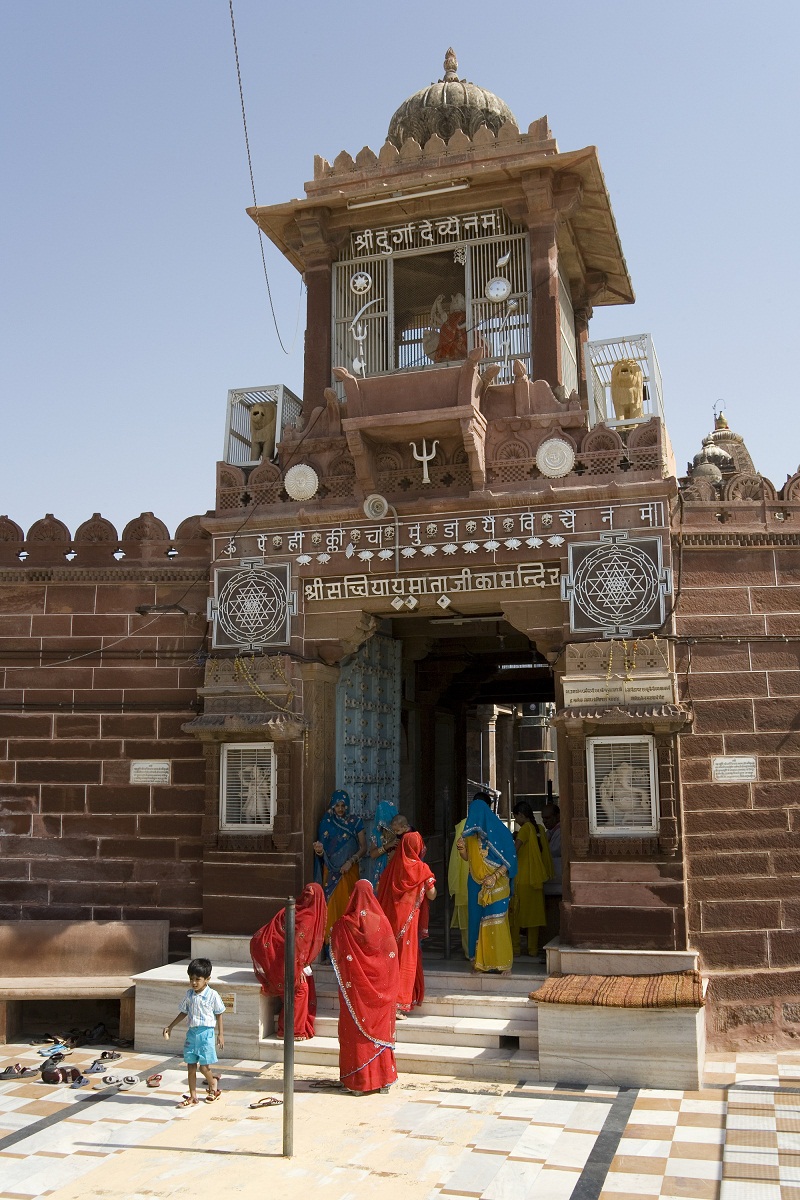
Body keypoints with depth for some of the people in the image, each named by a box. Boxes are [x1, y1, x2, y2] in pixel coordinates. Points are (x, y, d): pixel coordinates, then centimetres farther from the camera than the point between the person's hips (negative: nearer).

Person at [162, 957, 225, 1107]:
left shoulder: (212, 995, -10)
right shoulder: (189, 994, 4)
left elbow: (219, 1015, -2)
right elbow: (184, 1013, 17)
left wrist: (221, 1034, -3)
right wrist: (170, 1026, 17)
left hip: (206, 1033, -5)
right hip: (192, 1032, 5)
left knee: (204, 1066, -4)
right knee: (191, 1066, 7)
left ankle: (213, 1083, 26)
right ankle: (192, 1096, 17)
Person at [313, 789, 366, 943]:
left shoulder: (355, 822, 4)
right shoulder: (326, 823, 4)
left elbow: (363, 848, 1)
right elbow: (322, 852, 3)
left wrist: (351, 861, -13)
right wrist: (318, 850, -20)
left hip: (350, 871, 0)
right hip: (331, 872, 0)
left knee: (348, 904, 0)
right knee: (332, 905, -5)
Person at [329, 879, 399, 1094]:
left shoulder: (343, 925, -10)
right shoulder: (381, 922, -6)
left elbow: (336, 955, 0)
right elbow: (392, 954, -1)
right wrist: (390, 988, 10)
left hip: (355, 987, -1)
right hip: (379, 987, 1)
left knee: (356, 1030, 6)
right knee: (380, 1030, 10)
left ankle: (357, 1080, 10)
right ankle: (384, 1078, 15)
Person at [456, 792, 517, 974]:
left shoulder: (500, 831, -10)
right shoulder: (471, 832, 5)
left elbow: (509, 860, -9)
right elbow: (468, 858, 12)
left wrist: (495, 877, -19)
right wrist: (461, 849, -10)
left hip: (497, 885, -5)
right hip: (476, 884, 5)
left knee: (496, 922, -6)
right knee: (477, 920, 4)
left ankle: (503, 962, 3)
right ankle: (480, 961, 11)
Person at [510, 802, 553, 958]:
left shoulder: (525, 829, -13)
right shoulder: (540, 829, 7)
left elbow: (514, 850, -24)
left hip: (522, 879, -6)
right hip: (536, 878, 6)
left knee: (516, 912, 4)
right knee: (534, 913, 10)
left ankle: (515, 947, 7)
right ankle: (533, 949, 11)